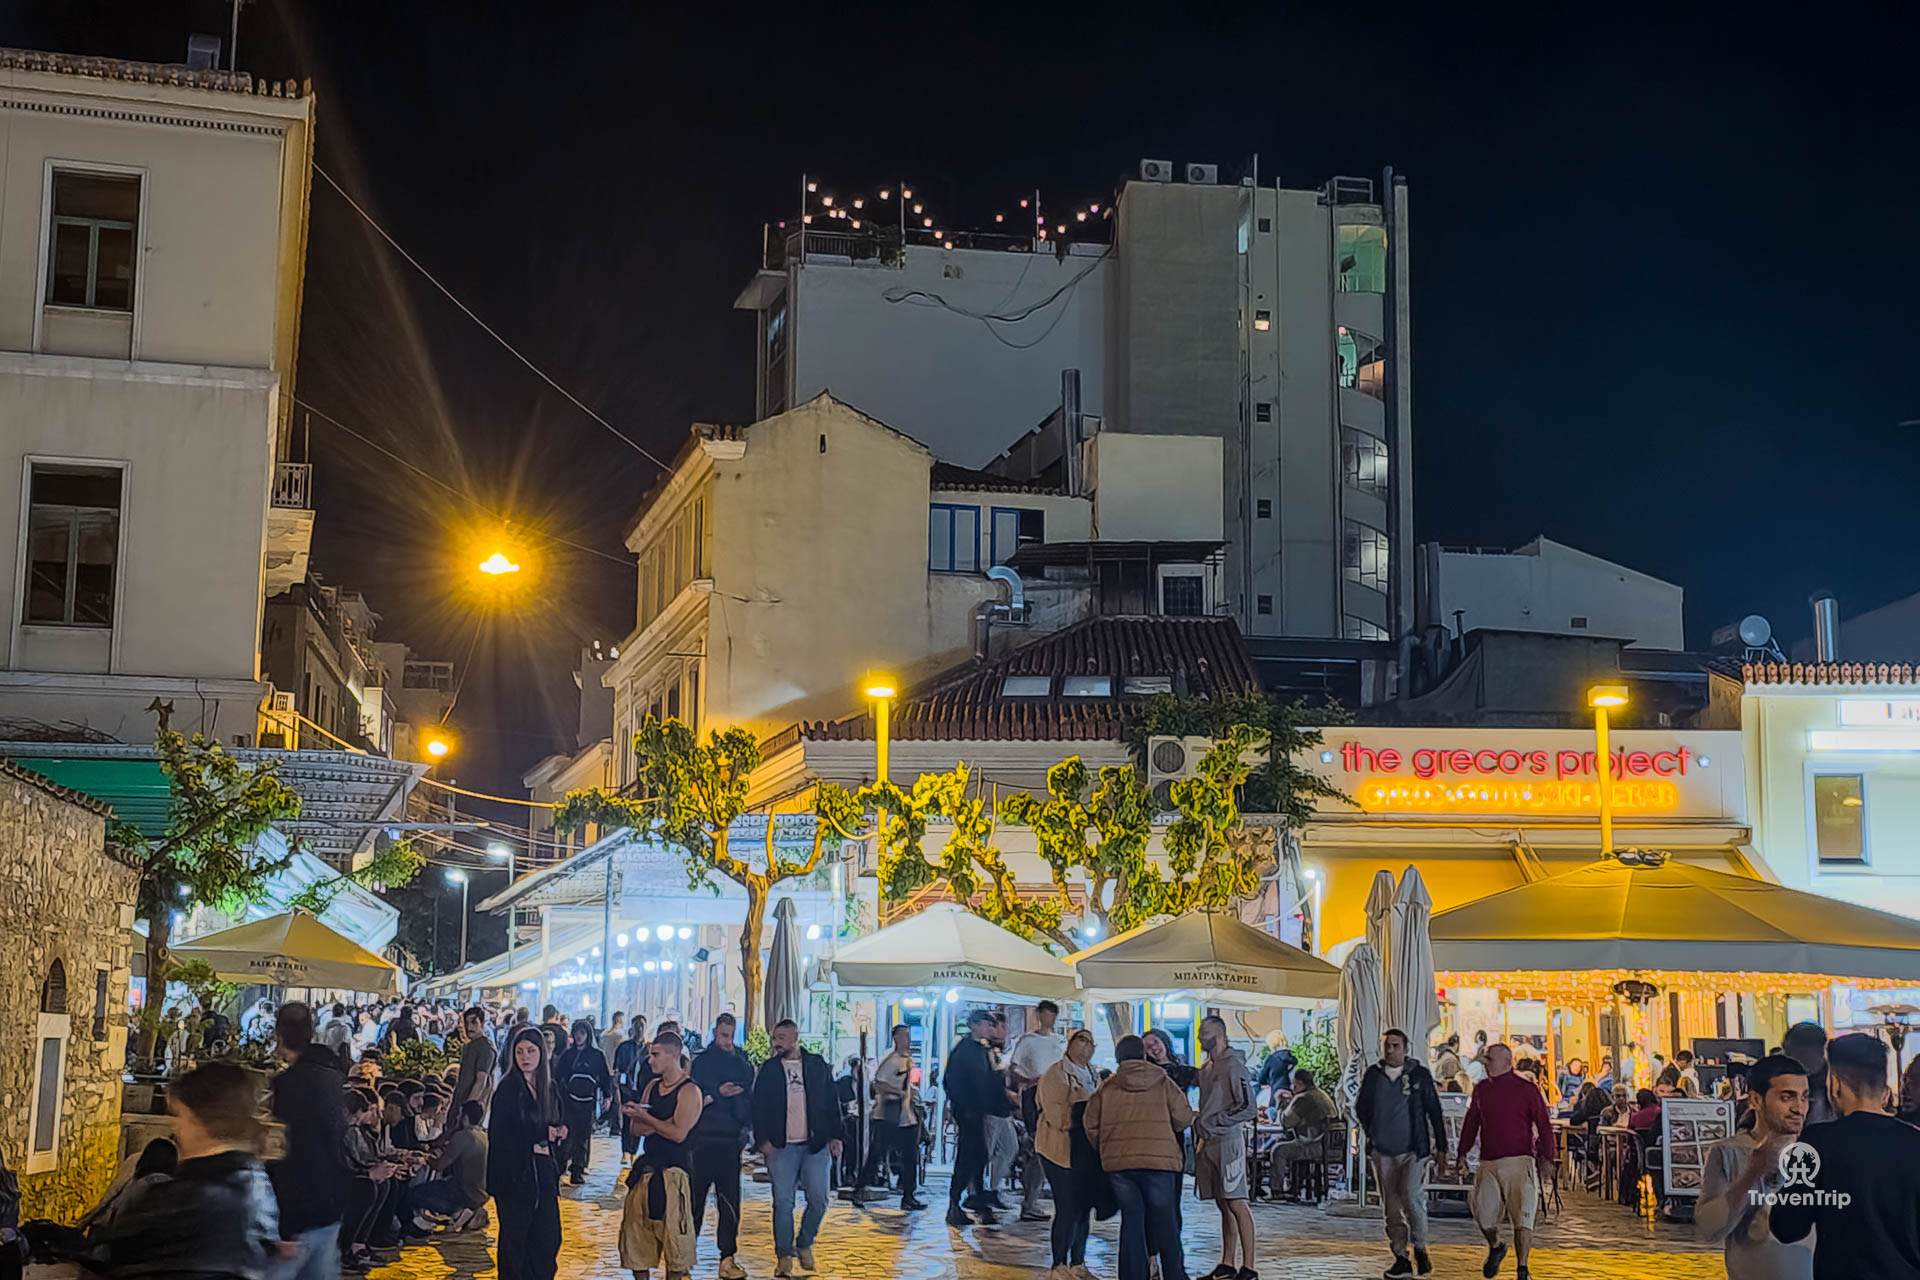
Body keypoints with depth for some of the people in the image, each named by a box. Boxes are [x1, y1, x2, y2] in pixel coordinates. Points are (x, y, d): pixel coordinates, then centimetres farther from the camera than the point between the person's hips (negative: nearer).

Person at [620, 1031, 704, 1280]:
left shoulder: (689, 1091, -9)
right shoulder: (653, 1086, 13)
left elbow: (678, 1133, -18)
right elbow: (637, 1127, 7)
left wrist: (644, 1117, -12)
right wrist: (661, 1123, -10)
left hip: (674, 1167, -7)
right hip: (647, 1165, 7)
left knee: (672, 1230, -4)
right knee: (635, 1225, 8)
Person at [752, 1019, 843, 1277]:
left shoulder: (817, 1065, 9)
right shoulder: (769, 1069, 8)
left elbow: (831, 1101, 10)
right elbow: (758, 1106, 5)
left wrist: (835, 1136, 3)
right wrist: (763, 1139, -7)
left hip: (816, 1144, 1)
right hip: (782, 1146, -1)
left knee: (819, 1199, -3)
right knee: (783, 1202, -3)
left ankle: (804, 1245, 19)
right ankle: (784, 1256, 5)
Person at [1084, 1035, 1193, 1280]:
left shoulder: (1107, 1087, 7)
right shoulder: (1163, 1082, 2)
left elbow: (1091, 1124, 8)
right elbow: (1183, 1117, 3)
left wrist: (1104, 1149, 23)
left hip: (1118, 1162, 2)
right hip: (1160, 1159, -2)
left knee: (1131, 1220, 8)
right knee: (1165, 1222, 6)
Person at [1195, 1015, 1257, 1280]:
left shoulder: (1233, 1065, -9)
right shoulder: (1207, 1068, 17)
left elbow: (1248, 1108, -14)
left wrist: (1213, 1122, -14)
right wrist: (1199, 1118, 10)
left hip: (1228, 1139, -8)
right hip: (1208, 1143, 8)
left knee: (1236, 1204, -9)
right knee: (1223, 1206, 11)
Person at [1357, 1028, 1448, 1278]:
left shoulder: (1419, 1075, 1)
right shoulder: (1373, 1075, 7)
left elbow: (1434, 1111, 5)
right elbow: (1361, 1108, 17)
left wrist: (1441, 1145, 4)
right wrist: (1372, 1132, 6)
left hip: (1413, 1150, -3)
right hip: (1382, 1152, 3)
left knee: (1412, 1197, -17)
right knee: (1391, 1207, 6)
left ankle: (1419, 1248, 3)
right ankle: (1401, 1257, 14)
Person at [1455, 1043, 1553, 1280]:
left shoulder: (1526, 1089, -2)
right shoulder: (1481, 1089, 12)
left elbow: (1544, 1125, -1)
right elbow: (1471, 1124, 21)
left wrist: (1546, 1159, -7)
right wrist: (1463, 1155, 16)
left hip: (1519, 1162, -4)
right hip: (1488, 1164, 4)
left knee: (1522, 1218, -9)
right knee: (1483, 1216, 1)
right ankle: (1495, 1248, 32)